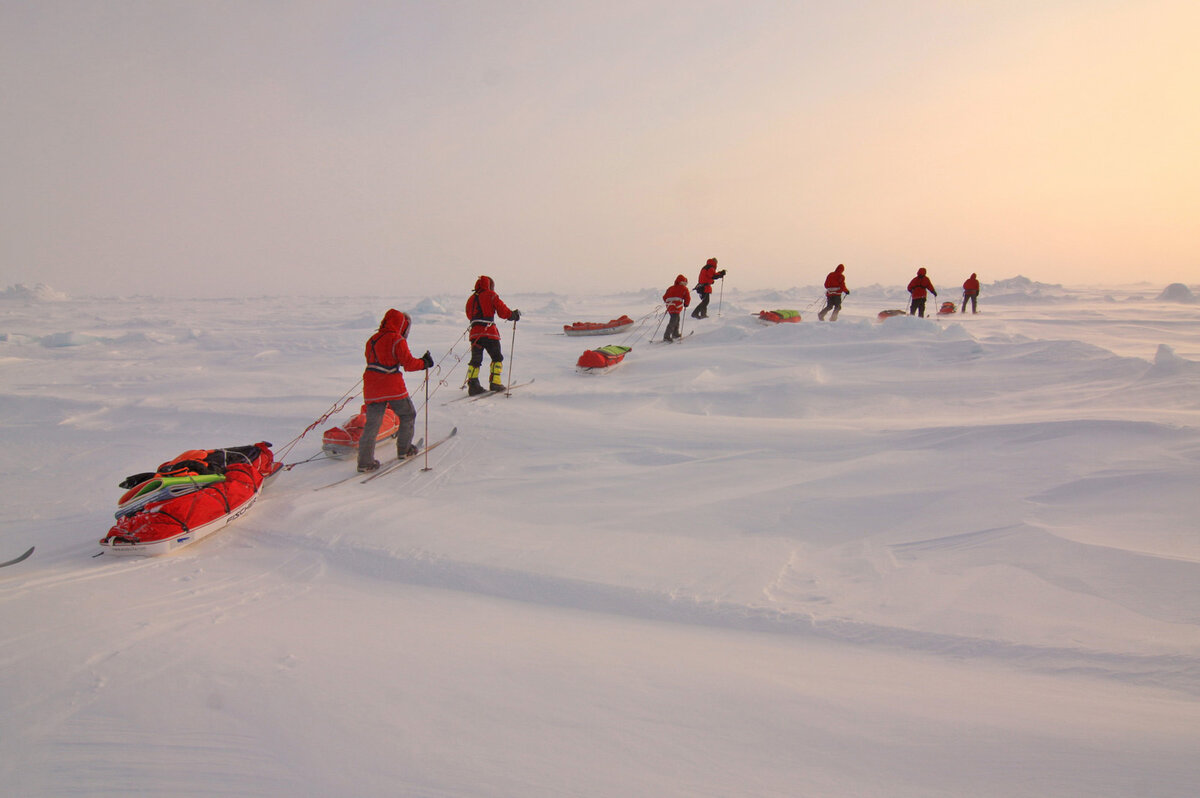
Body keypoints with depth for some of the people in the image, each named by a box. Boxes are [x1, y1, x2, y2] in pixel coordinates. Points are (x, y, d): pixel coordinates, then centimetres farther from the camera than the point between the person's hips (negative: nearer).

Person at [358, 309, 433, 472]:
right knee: (408, 415, 18)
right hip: (393, 387, -6)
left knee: (372, 423, 6)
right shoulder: (397, 340, -8)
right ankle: (404, 449, 24)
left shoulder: (372, 340, 12)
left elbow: (371, 360, 18)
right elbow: (409, 363, -11)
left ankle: (365, 461, 1)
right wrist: (424, 362, 5)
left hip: (372, 386, 6)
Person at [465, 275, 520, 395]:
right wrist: (514, 315, 14)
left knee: (475, 360, 7)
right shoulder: (491, 295, 1)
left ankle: (472, 384, -6)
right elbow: (503, 311, -2)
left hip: (475, 332, 5)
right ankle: (495, 383, 0)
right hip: (489, 332, -4)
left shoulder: (471, 298, 16)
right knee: (497, 358, 10)